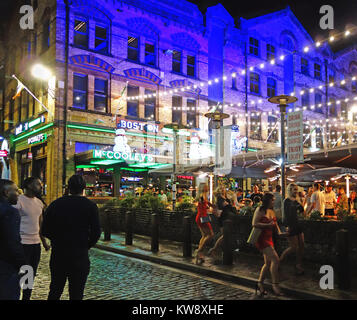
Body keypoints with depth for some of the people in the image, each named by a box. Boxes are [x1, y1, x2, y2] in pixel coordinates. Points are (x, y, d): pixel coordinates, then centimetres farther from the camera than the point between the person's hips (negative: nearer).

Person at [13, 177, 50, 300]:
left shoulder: (39, 202, 12)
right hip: (22, 243, -7)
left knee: (32, 275, 13)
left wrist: (44, 242, 18)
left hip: (36, 243, 7)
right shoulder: (19, 200, -10)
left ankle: (26, 298, 25)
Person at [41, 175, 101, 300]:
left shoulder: (55, 204, -1)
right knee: (76, 294, 8)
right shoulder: (90, 206, -7)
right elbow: (96, 232, -8)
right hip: (79, 257, -2)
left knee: (54, 291, 19)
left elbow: (45, 231, 0)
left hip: (57, 256, 3)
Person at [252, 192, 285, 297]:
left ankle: (260, 284, 24)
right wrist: (267, 225, -24)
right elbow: (254, 224, -21)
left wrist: (279, 232, 5)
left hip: (268, 238, 9)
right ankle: (275, 285, -6)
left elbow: (275, 224, 22)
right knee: (275, 259, -16)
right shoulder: (260, 210, -13)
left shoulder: (271, 211, 12)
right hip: (261, 238, -9)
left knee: (268, 263, 12)